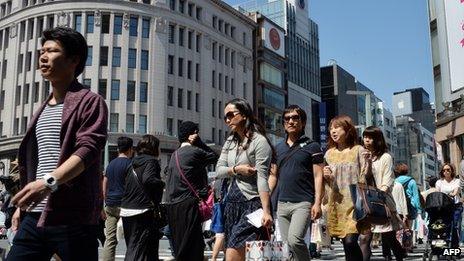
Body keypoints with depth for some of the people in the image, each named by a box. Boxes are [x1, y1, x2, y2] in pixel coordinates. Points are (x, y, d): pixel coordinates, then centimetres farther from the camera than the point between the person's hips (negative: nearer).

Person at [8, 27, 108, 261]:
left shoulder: (90, 102, -2)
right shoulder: (42, 110, 21)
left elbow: (88, 149, -17)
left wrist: (49, 181, -31)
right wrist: (22, 204, 22)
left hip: (74, 218, -7)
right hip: (34, 217, 7)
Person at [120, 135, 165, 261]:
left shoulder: (133, 163, 17)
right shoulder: (151, 161, -8)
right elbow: (148, 179, -25)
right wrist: (162, 183, -10)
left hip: (126, 211, 8)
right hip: (142, 211, -8)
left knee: (131, 247, 17)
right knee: (139, 250, -5)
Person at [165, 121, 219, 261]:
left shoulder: (175, 154, 15)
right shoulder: (195, 152, -9)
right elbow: (215, 157, 4)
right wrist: (199, 141, 2)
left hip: (172, 206, 8)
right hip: (188, 204, -8)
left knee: (179, 246, 14)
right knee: (192, 247, -4)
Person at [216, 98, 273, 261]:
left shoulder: (259, 141, -10)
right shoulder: (230, 142, 13)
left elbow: (262, 179, -18)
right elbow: (219, 170, 10)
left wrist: (266, 211, -25)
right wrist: (236, 169, -10)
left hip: (252, 202, -7)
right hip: (232, 203, 7)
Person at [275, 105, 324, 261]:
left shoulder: (312, 146, 1)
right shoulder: (278, 148, 15)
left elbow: (318, 177, -4)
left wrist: (317, 203, -13)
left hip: (303, 203, -5)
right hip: (282, 203, 5)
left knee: (294, 239, -23)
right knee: (286, 245, 7)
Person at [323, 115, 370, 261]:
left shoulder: (358, 151, -2)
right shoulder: (329, 154, 10)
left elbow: (364, 179, 1)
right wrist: (327, 177, -2)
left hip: (355, 202, -4)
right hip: (337, 203, 4)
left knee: (351, 241, -17)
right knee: (345, 243, 8)